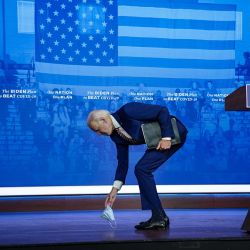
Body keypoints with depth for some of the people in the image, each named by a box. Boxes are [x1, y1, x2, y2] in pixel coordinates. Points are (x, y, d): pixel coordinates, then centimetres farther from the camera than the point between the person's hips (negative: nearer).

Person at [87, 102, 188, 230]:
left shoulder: (128, 111, -21)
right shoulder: (115, 135, 5)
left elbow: (162, 111, -21)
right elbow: (122, 163, 10)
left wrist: (166, 137, -23)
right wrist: (115, 189, 7)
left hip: (173, 134, -9)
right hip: (158, 141, 9)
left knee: (141, 169, -14)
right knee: (141, 170, 3)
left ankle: (159, 217, -10)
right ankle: (159, 218, 8)